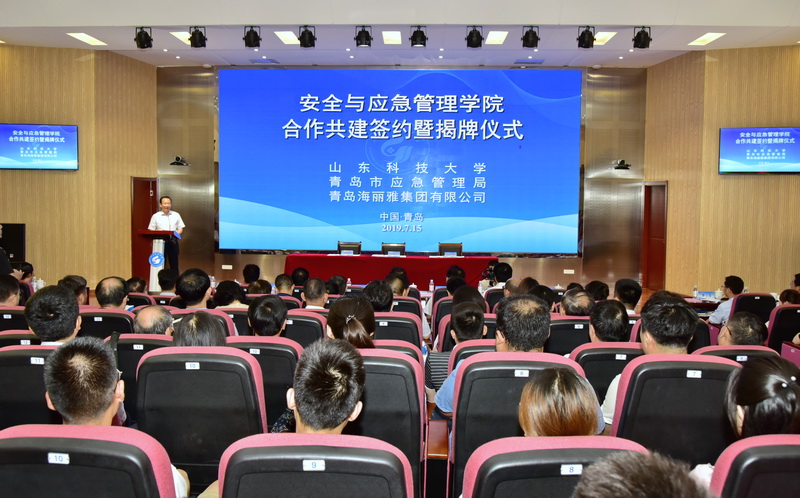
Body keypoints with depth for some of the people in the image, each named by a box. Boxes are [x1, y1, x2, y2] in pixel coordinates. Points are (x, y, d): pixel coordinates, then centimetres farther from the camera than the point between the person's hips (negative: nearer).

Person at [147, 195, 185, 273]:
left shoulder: (176, 215, 11)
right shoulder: (155, 216, 7)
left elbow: (181, 228, 9)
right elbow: (151, 231, 4)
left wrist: (176, 234, -11)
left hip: (173, 242, 1)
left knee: (174, 264, 3)